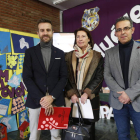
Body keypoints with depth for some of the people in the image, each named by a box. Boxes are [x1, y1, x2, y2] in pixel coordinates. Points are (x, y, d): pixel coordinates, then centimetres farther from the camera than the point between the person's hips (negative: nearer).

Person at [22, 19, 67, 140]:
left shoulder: (60, 53, 9)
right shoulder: (30, 52, 4)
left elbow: (64, 77, 2)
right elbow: (27, 78, -4)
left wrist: (52, 97, -11)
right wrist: (41, 99, -13)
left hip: (56, 100, 1)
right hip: (35, 101, -1)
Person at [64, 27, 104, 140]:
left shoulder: (97, 57, 3)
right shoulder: (69, 56, 6)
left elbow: (99, 78, -2)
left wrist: (87, 93, -11)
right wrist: (71, 94, -8)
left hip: (90, 98, 0)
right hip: (72, 98, 1)